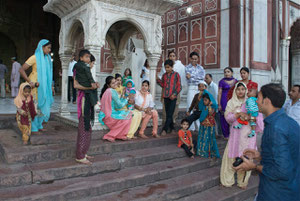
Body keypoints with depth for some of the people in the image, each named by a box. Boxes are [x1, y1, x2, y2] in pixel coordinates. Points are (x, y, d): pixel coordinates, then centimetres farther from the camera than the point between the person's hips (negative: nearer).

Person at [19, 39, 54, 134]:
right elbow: (21, 70, -13)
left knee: (42, 105, 12)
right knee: (34, 106, -2)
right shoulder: (35, 57, -12)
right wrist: (30, 82, -19)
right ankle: (33, 128, 8)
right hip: (35, 85, -7)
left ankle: (39, 126, 25)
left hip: (43, 86, 7)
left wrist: (50, 86, 11)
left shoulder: (47, 58, 9)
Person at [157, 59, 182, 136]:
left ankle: (165, 130, -6)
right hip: (166, 97, 5)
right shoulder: (164, 75, 13)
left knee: (169, 114, -7)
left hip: (172, 97, -5)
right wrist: (157, 79, 5)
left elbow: (179, 86, -2)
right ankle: (172, 128, 22)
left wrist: (174, 94, -14)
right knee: (168, 114, 10)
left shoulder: (176, 74, 0)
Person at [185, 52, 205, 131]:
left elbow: (203, 76, -3)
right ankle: (191, 128, 1)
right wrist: (198, 78, -14)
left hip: (200, 89, 3)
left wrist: (192, 76, -8)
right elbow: (189, 79, -8)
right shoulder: (187, 67, 6)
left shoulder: (201, 68, 15)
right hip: (191, 88, -2)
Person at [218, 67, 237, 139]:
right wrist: (219, 104, -6)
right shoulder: (222, 81, 0)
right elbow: (219, 93, -1)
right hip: (224, 101, -2)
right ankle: (226, 135, 11)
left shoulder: (235, 81, 8)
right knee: (225, 117, 0)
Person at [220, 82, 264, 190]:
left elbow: (259, 116, 2)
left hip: (248, 133, 0)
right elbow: (228, 117, -1)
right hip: (235, 133, 0)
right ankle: (228, 180, 14)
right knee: (231, 156, 0)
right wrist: (239, 114, -16)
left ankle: (243, 181, 18)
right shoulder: (231, 102, 7)